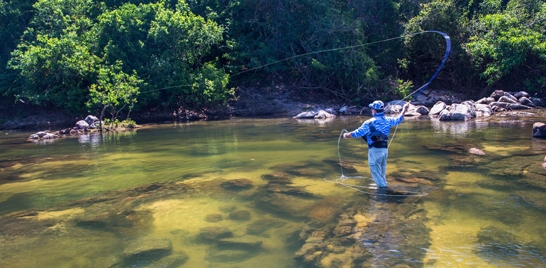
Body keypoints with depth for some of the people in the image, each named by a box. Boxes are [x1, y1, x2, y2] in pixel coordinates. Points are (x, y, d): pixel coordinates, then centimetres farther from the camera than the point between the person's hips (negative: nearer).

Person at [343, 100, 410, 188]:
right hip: (385, 149, 7)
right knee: (382, 172, 21)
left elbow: (357, 133, -10)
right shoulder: (387, 120, 6)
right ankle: (384, 185, 31)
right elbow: (399, 119, 25)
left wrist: (346, 135, 7)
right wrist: (404, 109, 42)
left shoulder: (369, 122, -13)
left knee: (375, 171, 2)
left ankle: (382, 187, 1)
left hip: (375, 150, -7)